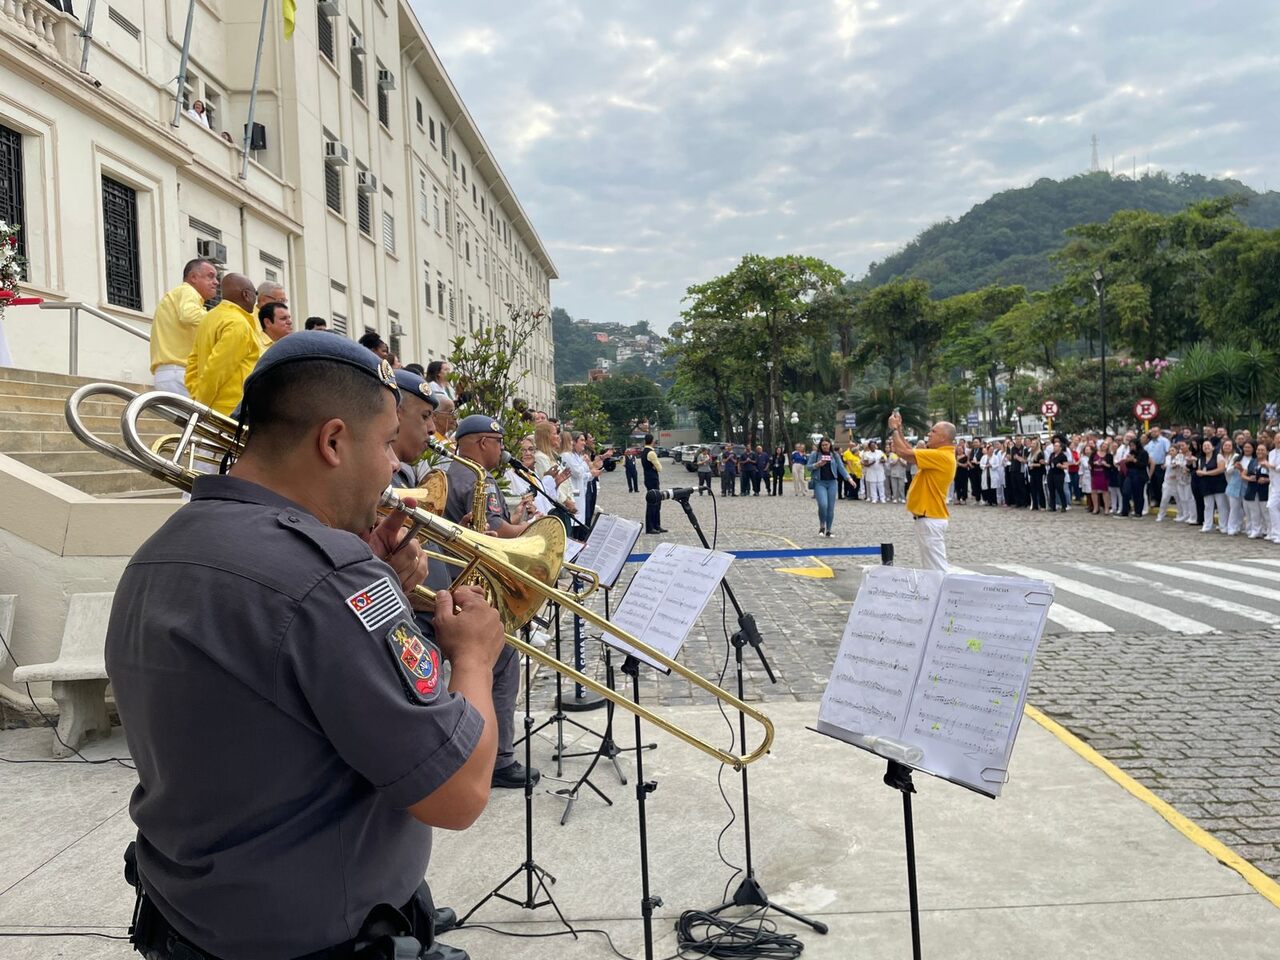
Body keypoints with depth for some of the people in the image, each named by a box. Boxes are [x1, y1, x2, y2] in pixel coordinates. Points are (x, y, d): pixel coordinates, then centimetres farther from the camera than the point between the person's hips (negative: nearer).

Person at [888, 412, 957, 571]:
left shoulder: (942, 456, -19)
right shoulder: (938, 455, 11)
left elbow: (905, 453, -20)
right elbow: (910, 452, 18)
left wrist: (894, 429, -7)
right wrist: (899, 430, 13)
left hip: (930, 519, -10)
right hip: (927, 517, 10)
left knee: (936, 567, -9)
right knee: (931, 566, 14)